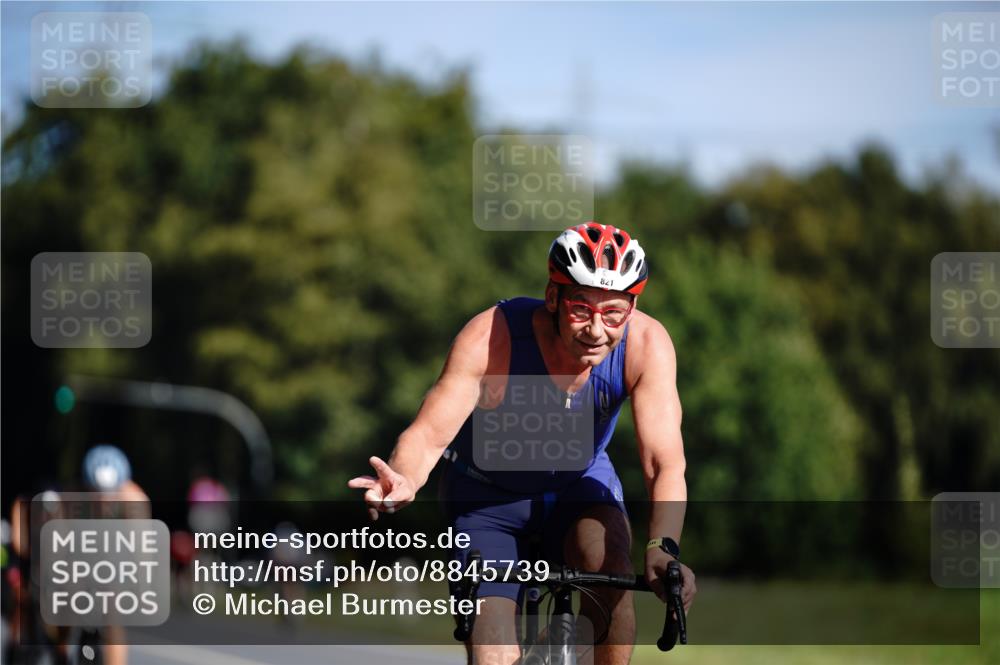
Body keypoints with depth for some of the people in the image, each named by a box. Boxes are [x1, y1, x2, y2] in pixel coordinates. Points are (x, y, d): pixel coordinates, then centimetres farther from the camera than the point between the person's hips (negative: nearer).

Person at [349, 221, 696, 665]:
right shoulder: (491, 336, -33)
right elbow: (429, 432, -38)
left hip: (579, 482, 1)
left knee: (608, 562, -31)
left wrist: (663, 548, -50)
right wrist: (404, 482, -61)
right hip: (489, 495, -1)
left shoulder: (645, 345, -28)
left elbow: (665, 463, -32)